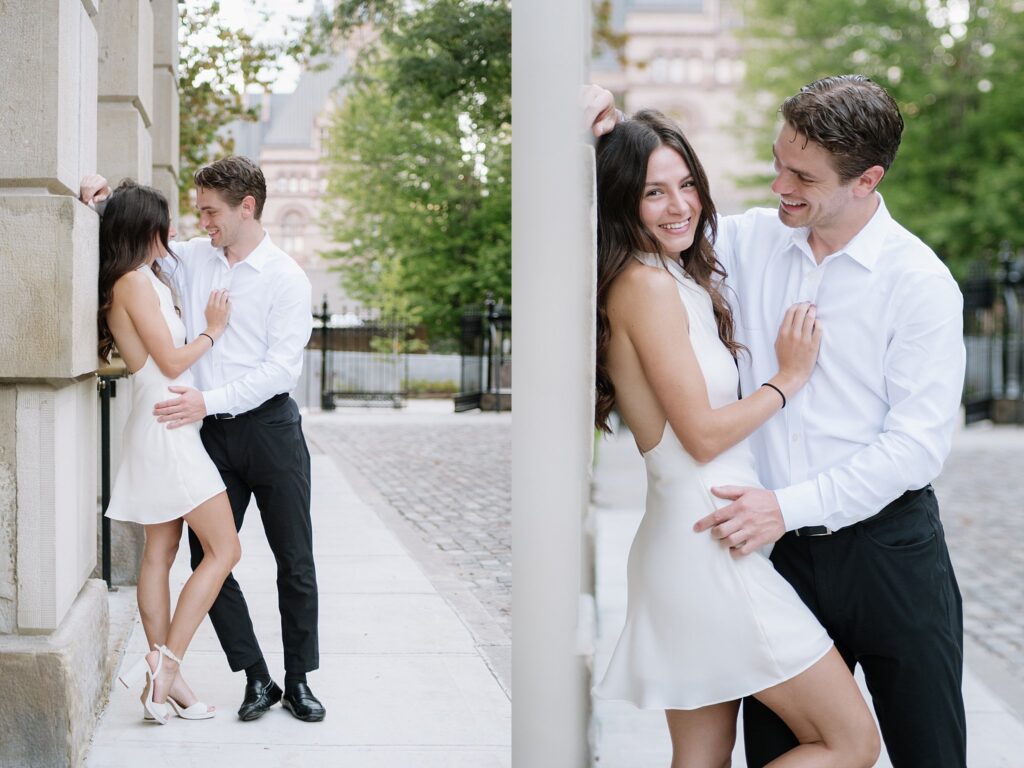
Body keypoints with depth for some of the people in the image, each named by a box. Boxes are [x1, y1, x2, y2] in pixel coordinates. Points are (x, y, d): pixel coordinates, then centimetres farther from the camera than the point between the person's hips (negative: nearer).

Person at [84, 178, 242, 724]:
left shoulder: (145, 281, 13)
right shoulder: (134, 282, -14)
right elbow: (171, 362, -16)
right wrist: (212, 331, -2)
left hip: (164, 430, 10)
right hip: (165, 428, -10)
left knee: (160, 554, 8)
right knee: (224, 550, -7)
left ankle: (164, 679, 12)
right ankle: (166, 661, -8)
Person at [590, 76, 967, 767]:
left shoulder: (921, 282, -9)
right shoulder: (751, 242, 3)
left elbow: (917, 443, -14)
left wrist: (791, 505, -20)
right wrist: (604, 134, -1)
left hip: (889, 551, -3)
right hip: (783, 549, 4)